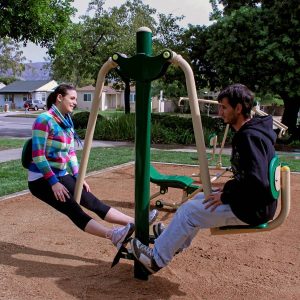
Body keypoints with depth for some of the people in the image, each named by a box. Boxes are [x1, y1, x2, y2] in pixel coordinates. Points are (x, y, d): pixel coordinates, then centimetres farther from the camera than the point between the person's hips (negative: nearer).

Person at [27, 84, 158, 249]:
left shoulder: (67, 121, 9)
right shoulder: (44, 120, -16)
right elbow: (38, 156, -19)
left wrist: (78, 177, 4)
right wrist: (53, 183, -21)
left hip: (61, 175, 7)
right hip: (41, 179, -7)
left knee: (94, 202, -6)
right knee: (73, 209, -25)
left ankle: (136, 223, -15)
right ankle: (112, 235, -43)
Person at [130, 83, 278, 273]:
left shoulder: (250, 137, -23)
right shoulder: (248, 132, 8)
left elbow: (257, 181, -32)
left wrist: (225, 197, -20)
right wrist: (228, 188, 7)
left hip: (252, 209, -10)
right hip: (251, 201, 10)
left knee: (189, 211, -6)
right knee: (201, 199, 21)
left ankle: (157, 258, 9)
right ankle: (174, 241, 36)